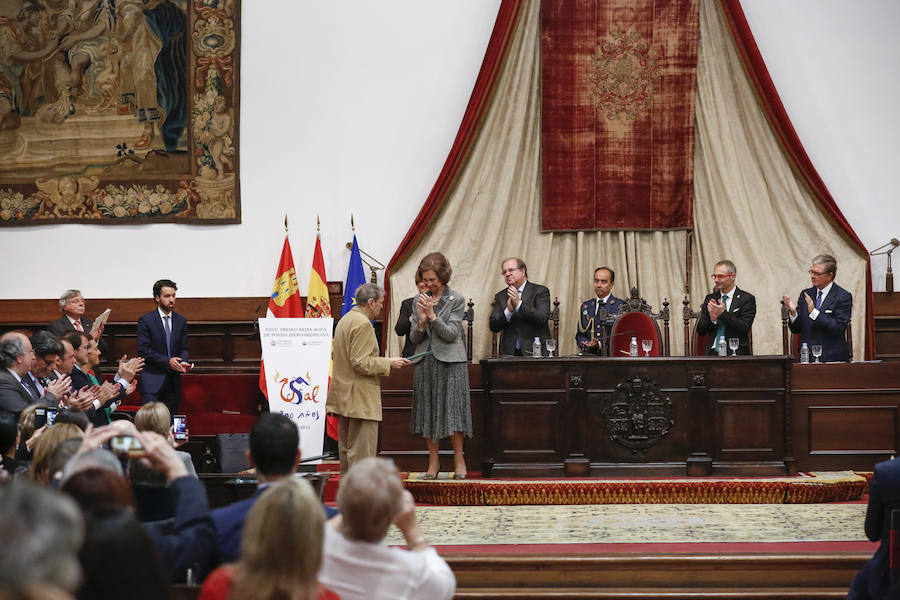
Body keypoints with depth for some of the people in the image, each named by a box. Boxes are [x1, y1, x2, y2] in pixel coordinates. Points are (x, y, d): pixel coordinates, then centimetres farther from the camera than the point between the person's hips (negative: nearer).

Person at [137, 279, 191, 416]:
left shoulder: (181, 321, 12)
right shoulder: (145, 321, -2)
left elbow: (184, 348, 13)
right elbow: (143, 351, -8)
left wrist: (183, 362, -11)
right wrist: (167, 361, -17)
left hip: (173, 382, 4)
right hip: (152, 381, -4)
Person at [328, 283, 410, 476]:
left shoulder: (345, 320, 16)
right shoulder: (363, 324, -16)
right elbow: (360, 363, -21)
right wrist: (388, 363, -12)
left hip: (343, 396, 10)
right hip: (361, 399, -10)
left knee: (346, 449, 14)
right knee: (361, 451, -10)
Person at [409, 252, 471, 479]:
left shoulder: (456, 300, -1)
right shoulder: (420, 300, 10)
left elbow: (452, 333, -8)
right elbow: (414, 337, 8)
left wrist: (433, 316, -17)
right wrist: (421, 322, -12)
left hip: (450, 362, -4)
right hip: (425, 362, 4)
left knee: (452, 408, -6)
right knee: (428, 410, 3)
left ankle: (458, 459, 4)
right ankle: (433, 461, 10)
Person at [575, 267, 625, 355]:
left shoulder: (621, 306, 4)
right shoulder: (585, 306, 17)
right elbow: (580, 334, 18)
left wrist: (600, 344, -15)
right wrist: (585, 344, -3)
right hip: (589, 356, 3)